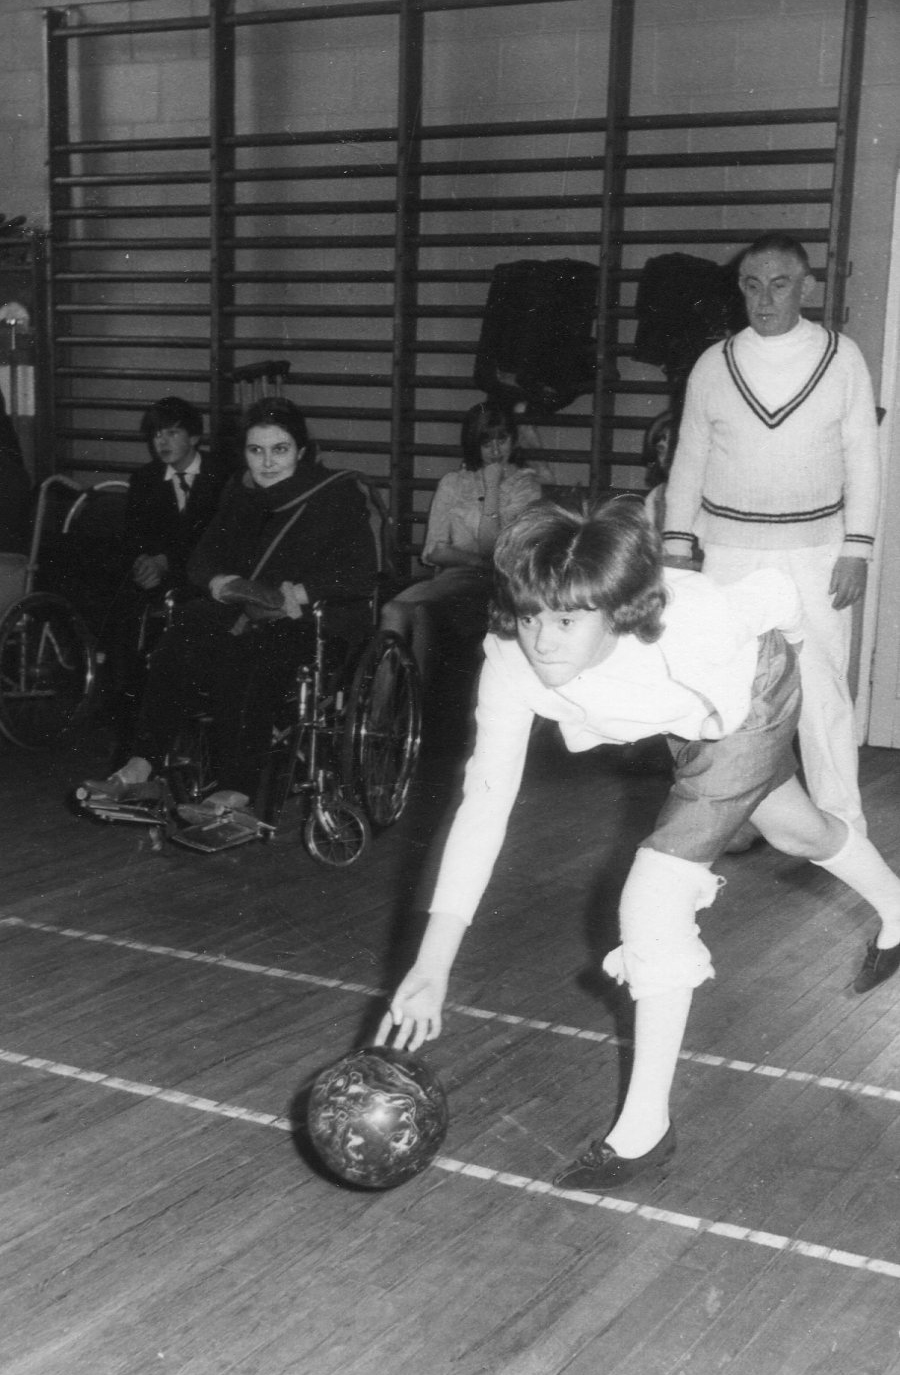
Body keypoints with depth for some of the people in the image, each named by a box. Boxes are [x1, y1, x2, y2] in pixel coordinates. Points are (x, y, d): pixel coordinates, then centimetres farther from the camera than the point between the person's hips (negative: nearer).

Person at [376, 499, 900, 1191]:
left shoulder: (691, 624, -46)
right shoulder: (512, 663, -34)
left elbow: (774, 591, -24)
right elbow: (483, 804, -33)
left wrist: (779, 655, 2)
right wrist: (432, 965, -39)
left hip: (756, 704, -5)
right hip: (694, 720, 6)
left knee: (654, 903, -17)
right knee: (791, 826, 32)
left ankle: (646, 1127, -4)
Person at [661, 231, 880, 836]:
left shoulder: (842, 357, 0)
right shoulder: (714, 365, 3)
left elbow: (863, 459, 2)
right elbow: (689, 460, 10)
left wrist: (857, 549, -5)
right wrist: (676, 546, 5)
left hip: (815, 548, -1)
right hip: (731, 548, 2)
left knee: (824, 689, -4)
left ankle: (841, 827, 5)